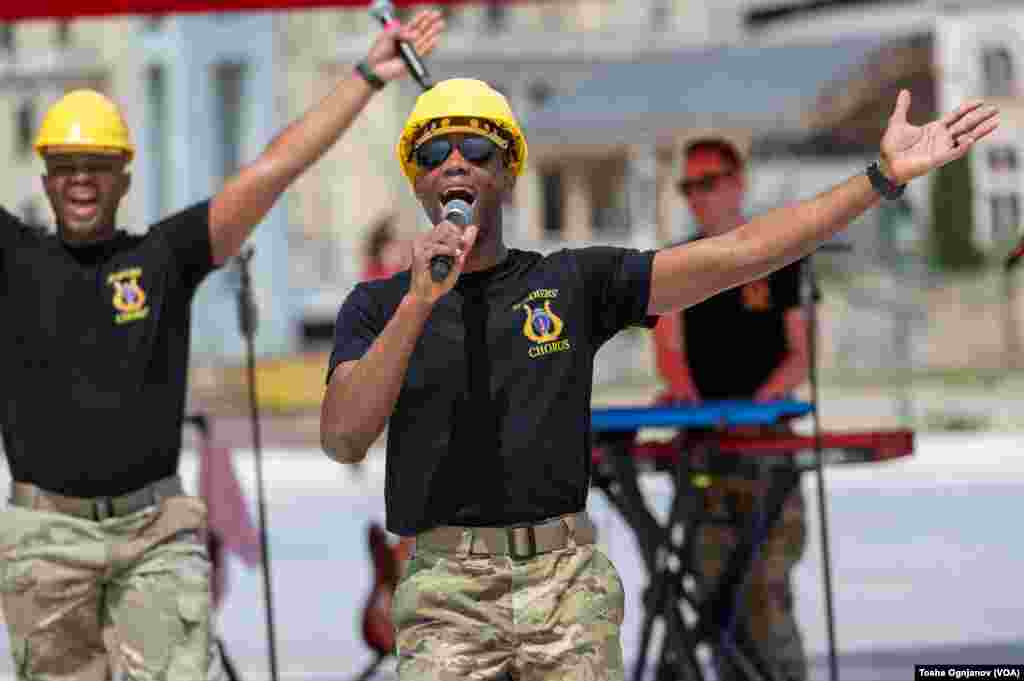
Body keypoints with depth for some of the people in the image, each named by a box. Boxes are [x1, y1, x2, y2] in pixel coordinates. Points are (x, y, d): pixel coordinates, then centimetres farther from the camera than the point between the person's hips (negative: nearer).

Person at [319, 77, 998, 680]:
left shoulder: (573, 281, 9)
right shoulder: (378, 305, 8)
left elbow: (734, 255, 2)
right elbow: (343, 439, -8)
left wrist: (883, 177, -4)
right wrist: (420, 300, -17)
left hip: (568, 580, 1)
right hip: (445, 590, -1)